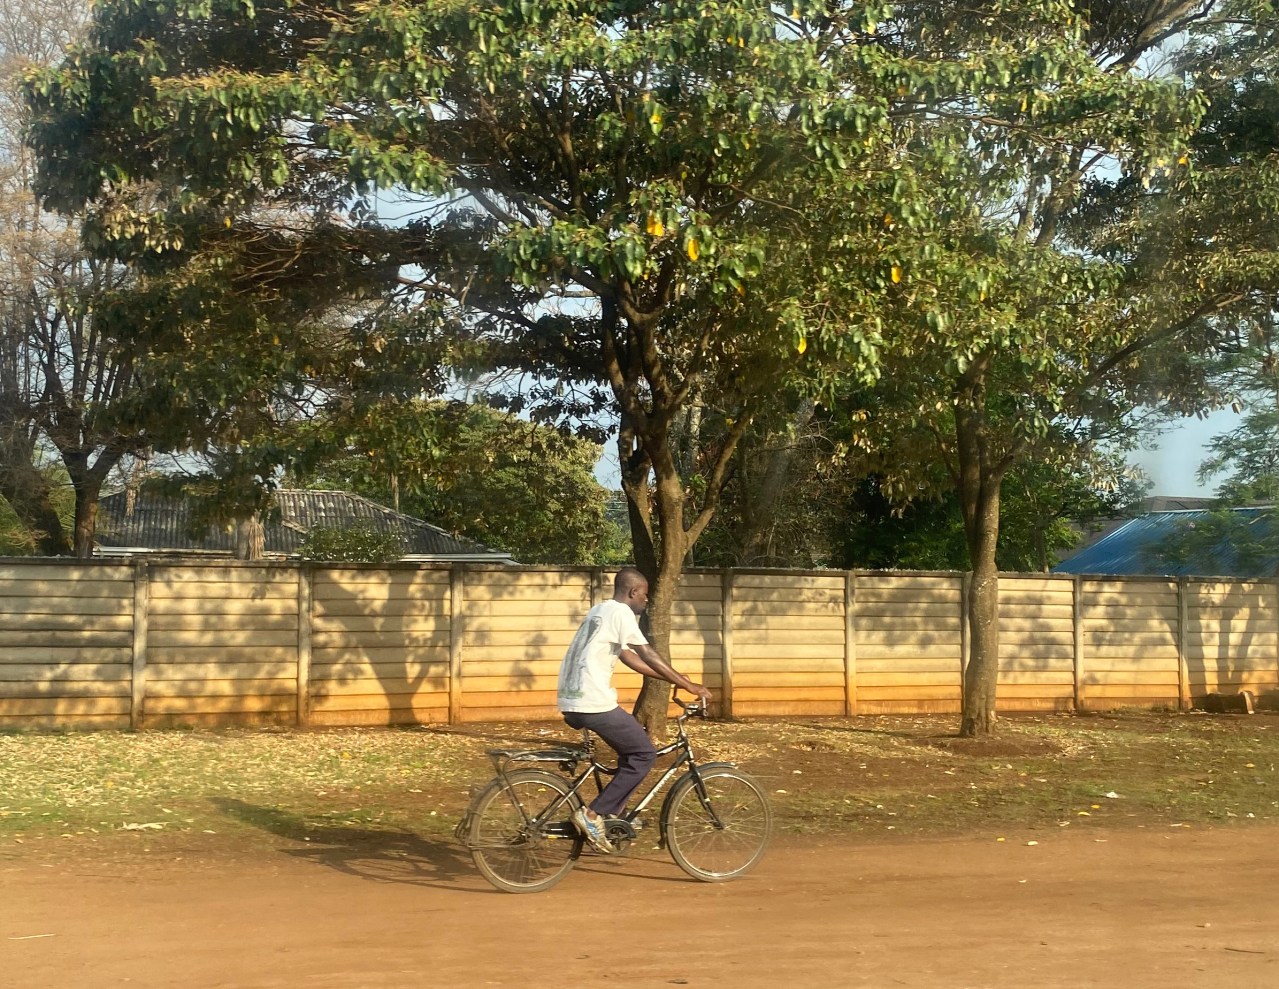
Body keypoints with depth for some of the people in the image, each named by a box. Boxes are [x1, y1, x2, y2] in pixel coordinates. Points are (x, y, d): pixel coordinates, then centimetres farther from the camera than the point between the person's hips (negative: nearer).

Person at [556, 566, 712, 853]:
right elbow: (648, 656, -11)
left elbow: (629, 657, 24)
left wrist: (676, 678, 22)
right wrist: (689, 685, -6)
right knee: (644, 753, -1)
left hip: (571, 702, 10)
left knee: (631, 748, 21)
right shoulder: (620, 612, -8)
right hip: (593, 703, -10)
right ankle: (593, 814, -5)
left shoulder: (601, 610, 22)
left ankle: (610, 817, 19)